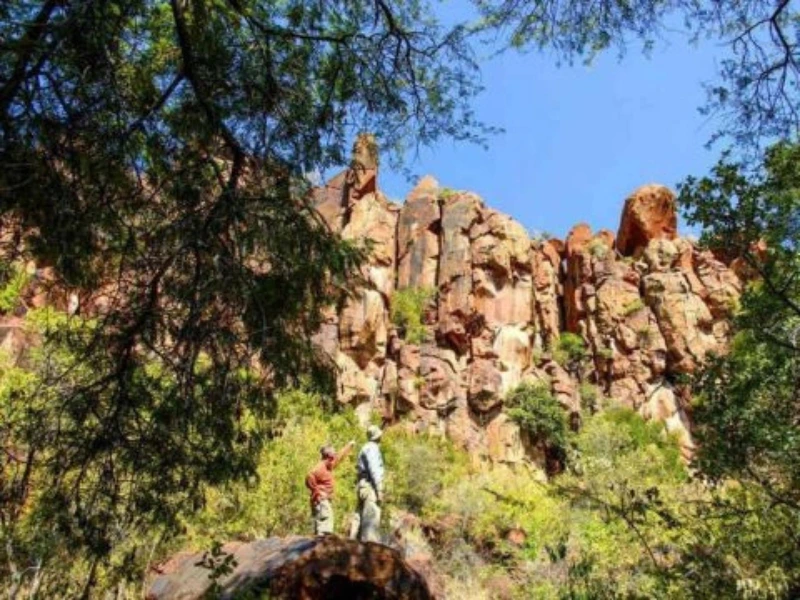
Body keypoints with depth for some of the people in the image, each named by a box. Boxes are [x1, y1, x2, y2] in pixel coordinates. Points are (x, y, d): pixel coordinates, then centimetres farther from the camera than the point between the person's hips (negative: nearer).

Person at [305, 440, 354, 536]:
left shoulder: (329, 466, 13)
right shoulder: (320, 467, -15)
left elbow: (339, 457, 27)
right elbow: (309, 477, -30)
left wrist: (349, 445, 34)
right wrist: (317, 491, -22)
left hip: (327, 501, 10)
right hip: (321, 501, -10)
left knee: (327, 529, 10)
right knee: (323, 528, -13)